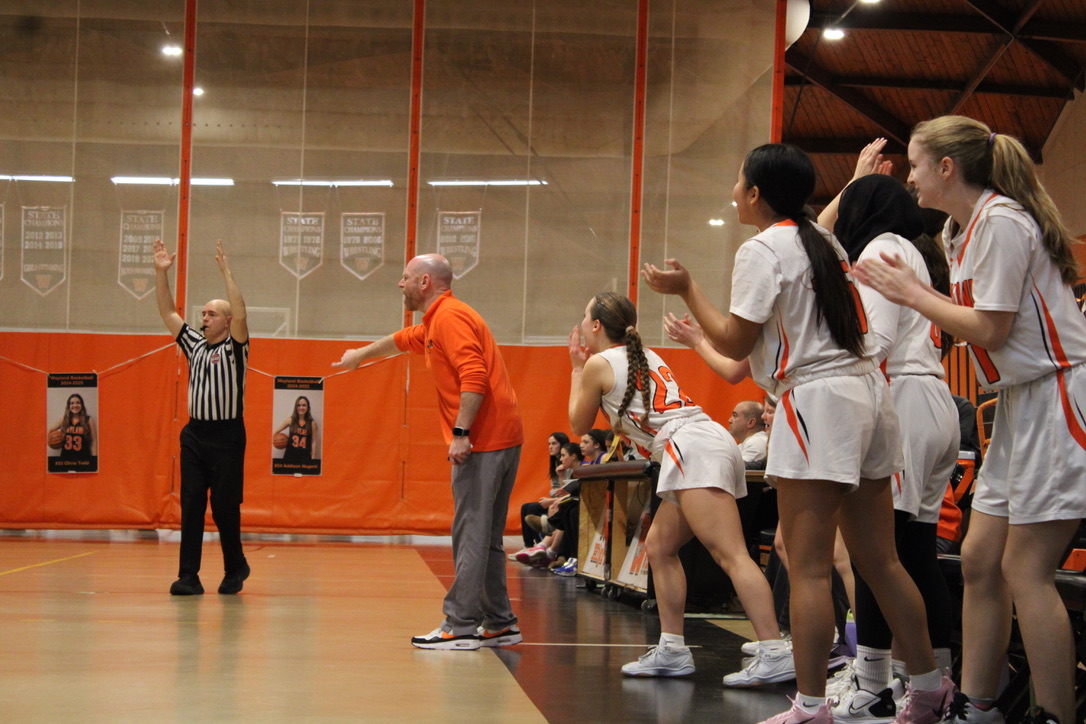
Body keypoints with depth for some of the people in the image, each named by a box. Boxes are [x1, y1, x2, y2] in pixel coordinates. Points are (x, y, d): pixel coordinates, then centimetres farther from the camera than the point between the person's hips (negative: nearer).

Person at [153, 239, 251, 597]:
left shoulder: (234, 348, -2)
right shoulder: (194, 345, 13)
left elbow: (240, 314, -19)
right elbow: (168, 312, 11)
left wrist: (225, 271, -23)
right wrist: (161, 272, 1)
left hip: (227, 436, -5)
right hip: (195, 433, 5)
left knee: (225, 506, -1)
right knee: (191, 506, -3)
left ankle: (236, 568, 20)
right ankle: (188, 576, -4)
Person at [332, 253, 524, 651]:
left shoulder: (449, 317, -10)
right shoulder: (431, 326, 23)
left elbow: (474, 376, -23)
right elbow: (403, 340, 44)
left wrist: (461, 432, -26)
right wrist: (360, 354, 59)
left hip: (483, 442, -10)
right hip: (502, 439, 10)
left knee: (471, 536, -8)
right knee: (485, 538, 13)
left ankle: (461, 625, -7)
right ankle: (500, 623, 17)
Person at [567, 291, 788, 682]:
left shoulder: (599, 363, 4)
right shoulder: (645, 357, 28)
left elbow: (579, 424, 17)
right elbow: (625, 425, 37)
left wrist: (576, 368, 27)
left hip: (692, 449, -9)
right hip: (709, 444, 9)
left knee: (731, 555, -18)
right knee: (660, 547, 17)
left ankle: (775, 655, -28)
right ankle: (672, 651, 18)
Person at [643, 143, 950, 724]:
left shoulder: (762, 251, -8)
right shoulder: (825, 242, 17)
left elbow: (734, 344, -9)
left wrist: (686, 290, 0)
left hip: (817, 399, -9)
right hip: (866, 388, 9)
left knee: (808, 568, -7)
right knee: (878, 561, 12)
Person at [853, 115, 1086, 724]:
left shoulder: (1001, 222, -16)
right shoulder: (962, 229, 14)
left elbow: (989, 329, -17)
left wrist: (913, 294, -7)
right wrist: (908, 290, 6)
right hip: (1021, 402, 10)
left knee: (1025, 570, -9)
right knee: (981, 560, 8)